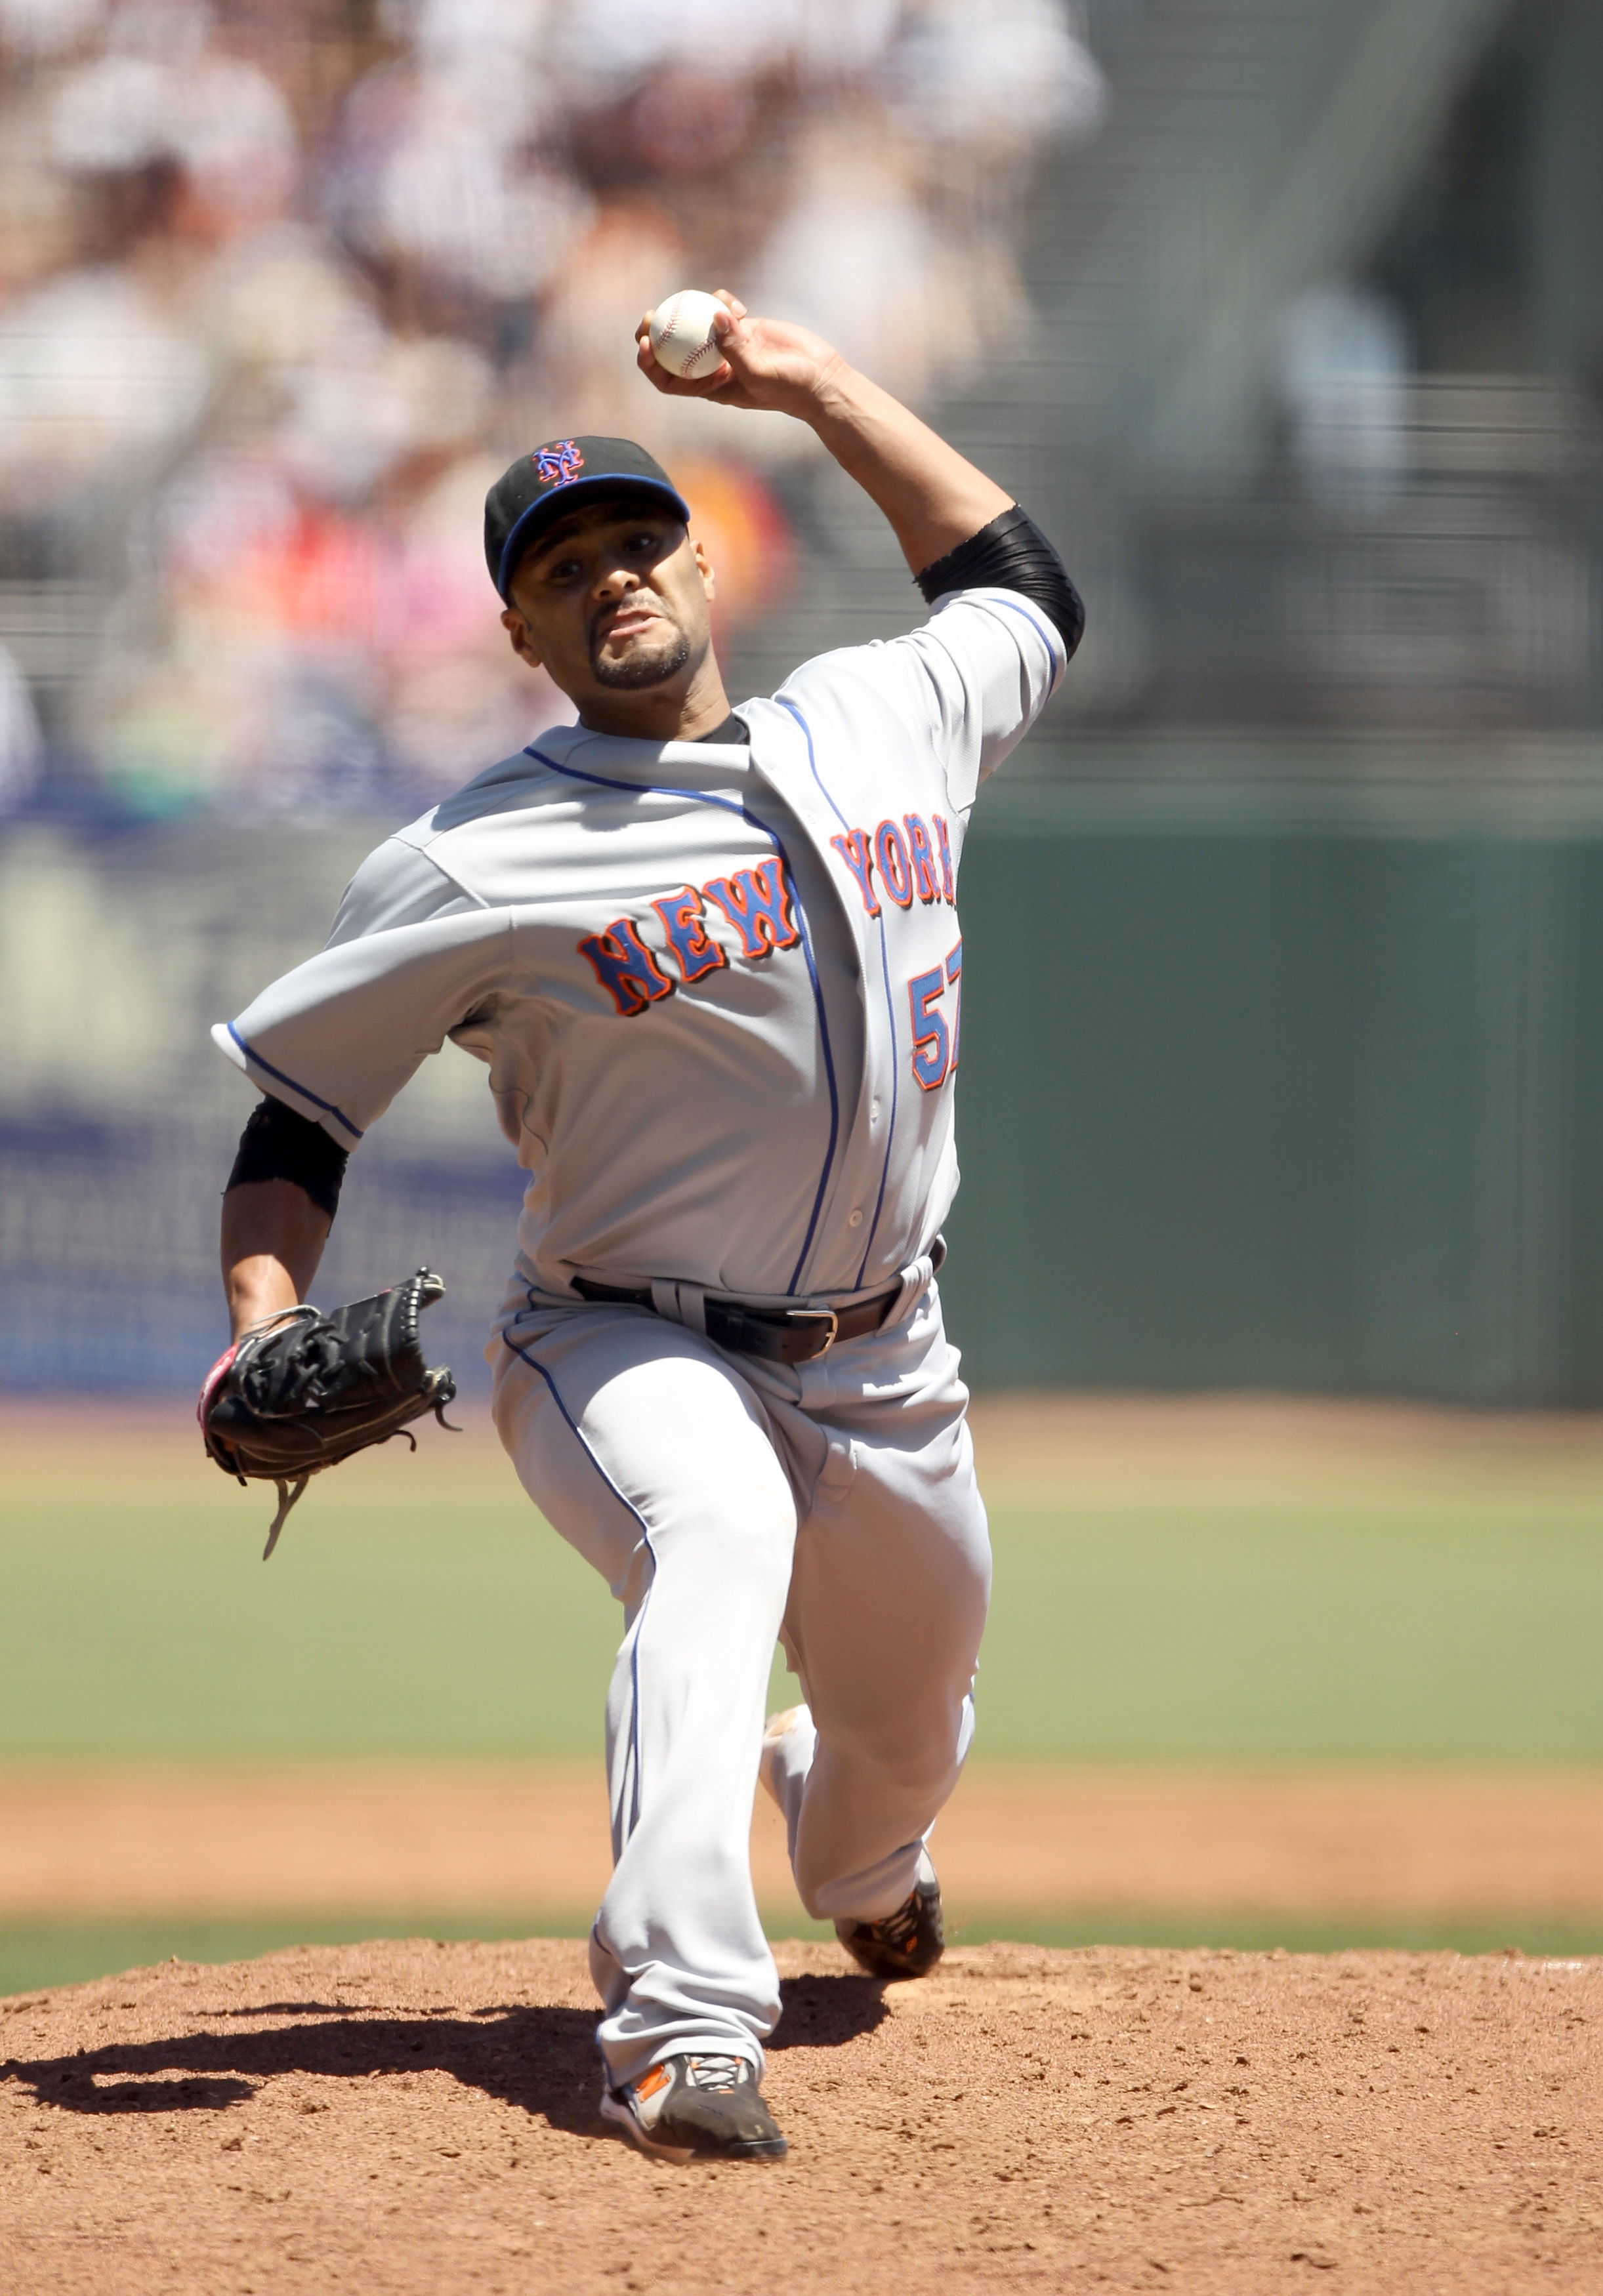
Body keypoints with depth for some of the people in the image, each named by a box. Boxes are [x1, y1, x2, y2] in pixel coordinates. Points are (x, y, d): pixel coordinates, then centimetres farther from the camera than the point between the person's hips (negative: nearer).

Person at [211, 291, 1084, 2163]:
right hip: (628, 1353, -5)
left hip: (882, 1368, 5)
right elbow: (296, 1108, -7)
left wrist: (815, 389, 14)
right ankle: (681, 2029, -47)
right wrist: (269, 1324, -24)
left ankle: (848, 1849, 59)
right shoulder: (478, 866, -13)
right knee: (718, 1532, -37)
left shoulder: (881, 724, 2)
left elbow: (1023, 588, 22)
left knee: (903, 1740, 18)